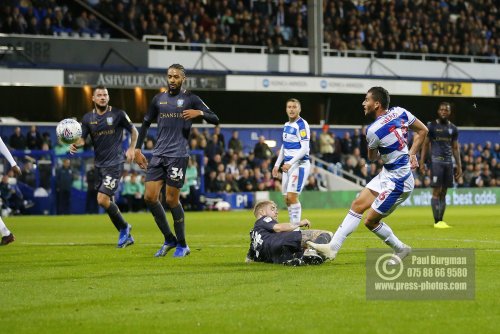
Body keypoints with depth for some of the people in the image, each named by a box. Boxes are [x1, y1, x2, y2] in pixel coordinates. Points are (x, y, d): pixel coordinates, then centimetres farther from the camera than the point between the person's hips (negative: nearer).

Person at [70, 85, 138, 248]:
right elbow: (82, 138, 2)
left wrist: (131, 148, -6)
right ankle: (126, 235, 25)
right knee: (109, 202, 10)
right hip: (99, 164, 6)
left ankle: (124, 228, 5)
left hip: (115, 163, -6)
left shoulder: (118, 114, -5)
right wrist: (75, 145, -19)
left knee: (102, 200, -17)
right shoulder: (88, 118, 6)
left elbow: (133, 131, 6)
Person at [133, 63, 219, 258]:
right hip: (158, 154, 5)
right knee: (149, 197, -2)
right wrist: (138, 149, 15)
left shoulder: (190, 99, 0)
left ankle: (182, 245, 10)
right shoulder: (159, 99, 12)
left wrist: (200, 113, -23)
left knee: (171, 200, -5)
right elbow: (146, 124, 22)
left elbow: (215, 120, -4)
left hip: (178, 156, -5)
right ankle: (169, 240, 13)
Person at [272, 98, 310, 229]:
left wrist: (290, 163, -24)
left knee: (292, 196, -15)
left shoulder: (302, 125, -12)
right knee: (287, 198, 7)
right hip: (288, 165, 8)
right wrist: (277, 164, 21)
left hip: (300, 164, -8)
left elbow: (304, 148, -18)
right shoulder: (286, 125, 14)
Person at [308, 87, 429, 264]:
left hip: (397, 181, -9)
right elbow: (423, 130, 9)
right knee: (358, 205, 6)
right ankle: (333, 247, 6)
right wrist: (411, 154, 9)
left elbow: (372, 157, -1)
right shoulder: (400, 112, -2)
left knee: (371, 220, 1)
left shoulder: (374, 130, -22)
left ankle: (400, 249, 20)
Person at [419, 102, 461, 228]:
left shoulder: (453, 128, 13)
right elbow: (425, 145, 2)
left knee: (444, 193, 5)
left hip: (449, 162, 4)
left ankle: (441, 220, 7)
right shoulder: (431, 126, 1)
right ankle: (437, 221, -7)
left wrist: (459, 166, 11)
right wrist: (422, 162, -6)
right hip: (436, 162, -4)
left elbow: (455, 148, 16)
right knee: (436, 192, -7)